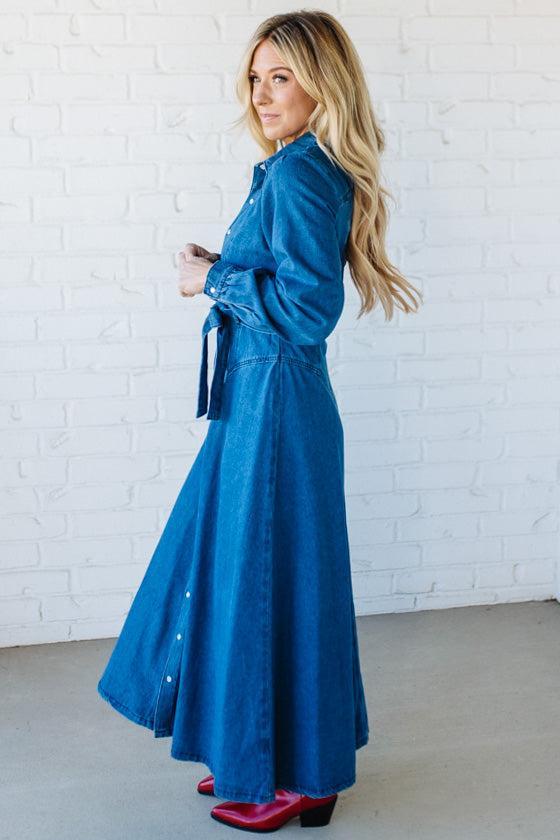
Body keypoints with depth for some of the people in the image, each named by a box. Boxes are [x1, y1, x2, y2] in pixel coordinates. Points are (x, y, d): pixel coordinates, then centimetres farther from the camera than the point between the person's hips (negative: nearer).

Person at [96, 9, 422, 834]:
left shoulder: (298, 171, -17)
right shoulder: (307, 168, 13)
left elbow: (307, 305, -23)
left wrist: (213, 280, -12)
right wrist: (224, 268, 6)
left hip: (276, 402, -10)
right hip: (259, 396, 10)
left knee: (268, 579, 1)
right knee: (242, 569, 17)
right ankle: (257, 755, 31)